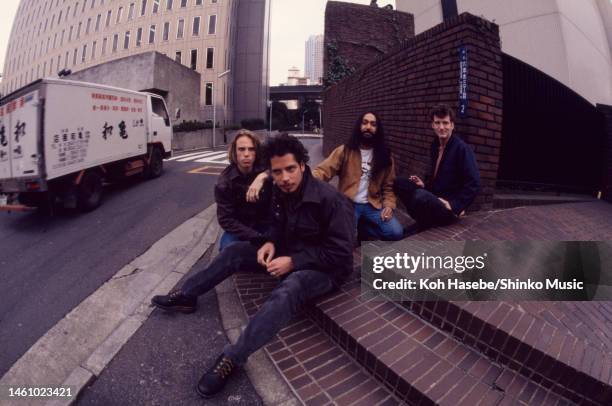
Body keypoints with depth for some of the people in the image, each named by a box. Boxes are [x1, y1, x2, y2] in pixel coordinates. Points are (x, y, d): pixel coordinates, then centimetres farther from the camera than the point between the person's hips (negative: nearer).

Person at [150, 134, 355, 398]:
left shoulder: (330, 200, -26)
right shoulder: (281, 192, -4)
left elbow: (340, 254, -25)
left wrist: (293, 262, -27)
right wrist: (270, 242, -8)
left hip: (324, 268, -7)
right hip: (290, 252, 8)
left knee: (287, 292, -39)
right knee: (235, 251, 3)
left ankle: (233, 358, -31)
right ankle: (186, 295, 16)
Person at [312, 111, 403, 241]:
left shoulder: (384, 155, 8)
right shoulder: (344, 151, 0)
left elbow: (388, 186, 12)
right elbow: (323, 171, -10)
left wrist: (388, 205, -5)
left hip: (373, 205, 3)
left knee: (396, 233, -17)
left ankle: (360, 225, 5)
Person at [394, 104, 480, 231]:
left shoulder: (462, 149, -13)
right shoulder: (435, 146, 9)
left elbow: (473, 185, -17)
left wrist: (454, 206, -21)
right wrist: (424, 186, 3)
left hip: (450, 209, -7)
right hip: (435, 199, 7)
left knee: (421, 196, -37)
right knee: (399, 182, -9)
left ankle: (424, 227, -6)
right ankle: (423, 220, -5)